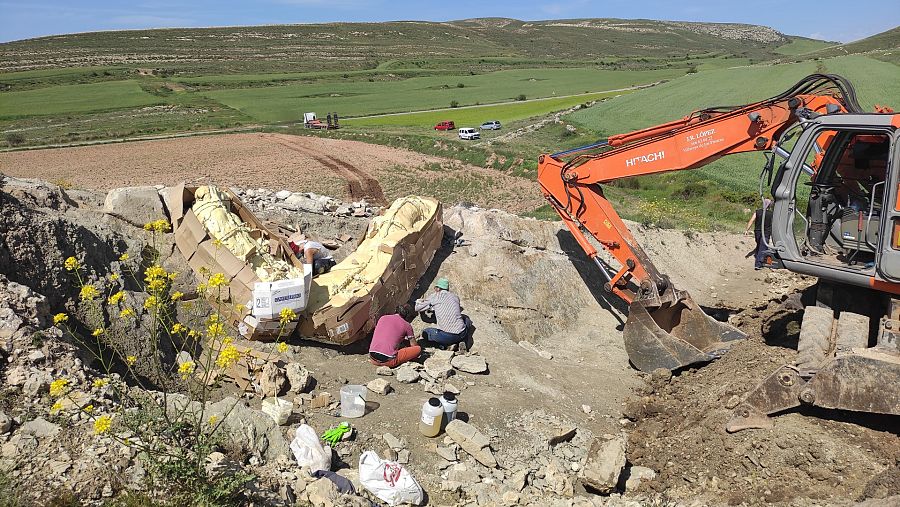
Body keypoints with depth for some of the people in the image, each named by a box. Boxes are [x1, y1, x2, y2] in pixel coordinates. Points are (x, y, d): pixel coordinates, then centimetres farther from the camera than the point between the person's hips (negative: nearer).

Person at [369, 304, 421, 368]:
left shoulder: (383, 318, 18)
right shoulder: (406, 325, 6)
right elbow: (414, 346, 17)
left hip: (373, 359, 6)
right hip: (387, 361, -6)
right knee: (418, 349, 6)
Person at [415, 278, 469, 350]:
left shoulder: (435, 296, 5)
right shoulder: (455, 297, 15)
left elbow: (417, 308, 13)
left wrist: (419, 302, 38)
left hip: (446, 336, -4)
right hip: (461, 335, 4)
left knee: (425, 332, 20)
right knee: (465, 318, 34)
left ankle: (445, 345, 2)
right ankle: (460, 342, 13)